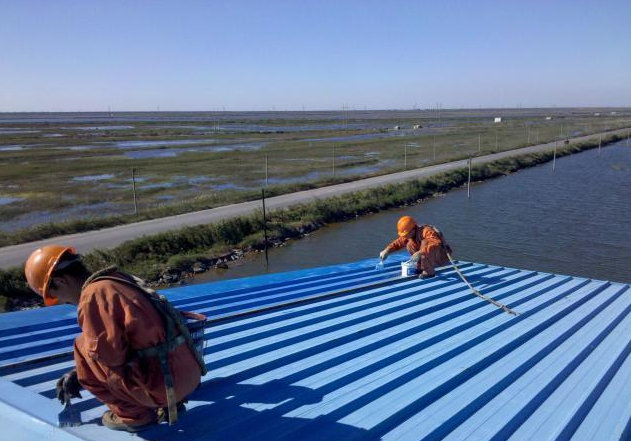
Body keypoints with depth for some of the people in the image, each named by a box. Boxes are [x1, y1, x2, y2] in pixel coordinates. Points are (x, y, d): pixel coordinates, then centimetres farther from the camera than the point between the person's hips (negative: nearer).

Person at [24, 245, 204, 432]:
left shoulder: (93, 294, -11)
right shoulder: (117, 280, 16)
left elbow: (109, 354, -16)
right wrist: (76, 374, 28)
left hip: (164, 383, -9)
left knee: (83, 350, 2)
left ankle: (133, 414, 6)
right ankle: (168, 401, 19)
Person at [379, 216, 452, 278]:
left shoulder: (427, 231, -28)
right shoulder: (410, 235, -3)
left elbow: (436, 244, -44)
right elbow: (398, 242, 3)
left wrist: (420, 253, -50)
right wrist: (387, 250, -13)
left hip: (442, 258, -8)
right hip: (432, 259, 8)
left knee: (425, 243, -32)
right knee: (410, 244, -1)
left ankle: (429, 271, -21)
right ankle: (420, 268, 3)